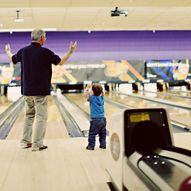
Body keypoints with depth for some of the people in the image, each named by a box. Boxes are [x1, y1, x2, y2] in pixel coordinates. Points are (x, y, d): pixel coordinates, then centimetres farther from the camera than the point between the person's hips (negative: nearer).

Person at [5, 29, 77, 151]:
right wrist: (71, 51, 11)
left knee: (29, 115, 16)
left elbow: (13, 59, 22)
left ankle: (26, 141, 18)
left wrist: (8, 51, 43)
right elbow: (60, 62, -1)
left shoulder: (24, 51, 3)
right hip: (40, 91, -6)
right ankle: (37, 144, 1)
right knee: (41, 117, 1)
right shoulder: (45, 52, -12)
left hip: (27, 91, 6)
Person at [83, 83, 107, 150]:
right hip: (103, 119, 6)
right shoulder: (102, 98, 8)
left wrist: (87, 88, -5)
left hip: (95, 120, -6)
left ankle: (91, 146, 8)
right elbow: (102, 94, 31)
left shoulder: (92, 98, -10)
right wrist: (100, 89, 21)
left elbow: (85, 94, -18)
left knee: (92, 133, 4)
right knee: (102, 133, 16)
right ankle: (103, 144, 20)